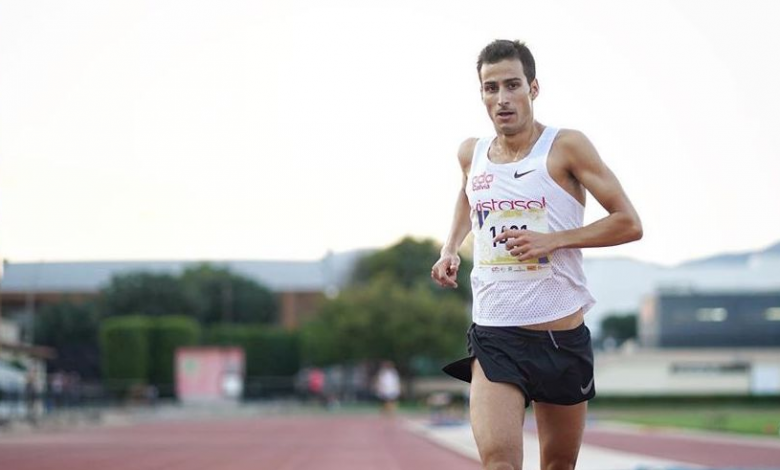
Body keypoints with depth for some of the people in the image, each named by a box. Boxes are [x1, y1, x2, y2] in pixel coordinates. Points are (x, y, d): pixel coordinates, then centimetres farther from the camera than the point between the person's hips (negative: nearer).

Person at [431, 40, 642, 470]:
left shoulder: (566, 147, -6)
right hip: (493, 337, 2)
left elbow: (629, 223, -8)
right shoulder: (471, 154, 7)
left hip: (562, 335, -2)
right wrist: (450, 249, 15)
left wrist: (554, 240, -17)